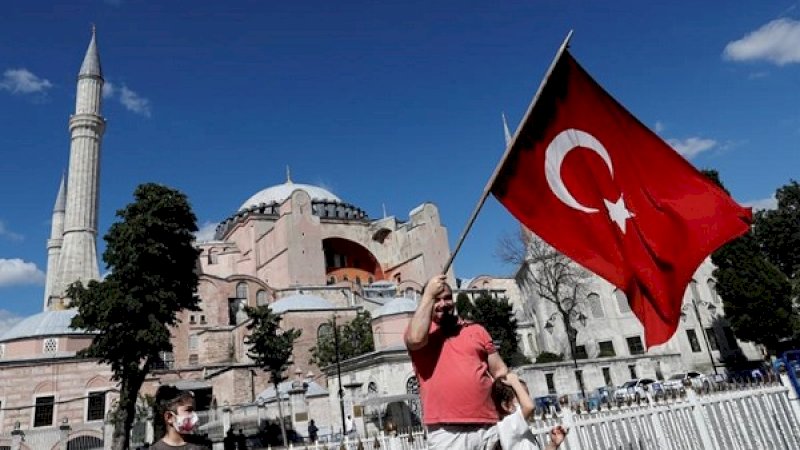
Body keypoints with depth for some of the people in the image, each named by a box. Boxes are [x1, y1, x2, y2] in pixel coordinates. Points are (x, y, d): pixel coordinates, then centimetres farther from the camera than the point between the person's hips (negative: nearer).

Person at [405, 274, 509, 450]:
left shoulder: (476, 330, 15)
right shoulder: (419, 330, 6)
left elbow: (500, 371, 17)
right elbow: (415, 339, -19)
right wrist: (429, 294, -10)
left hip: (487, 426, 4)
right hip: (446, 432, -3)